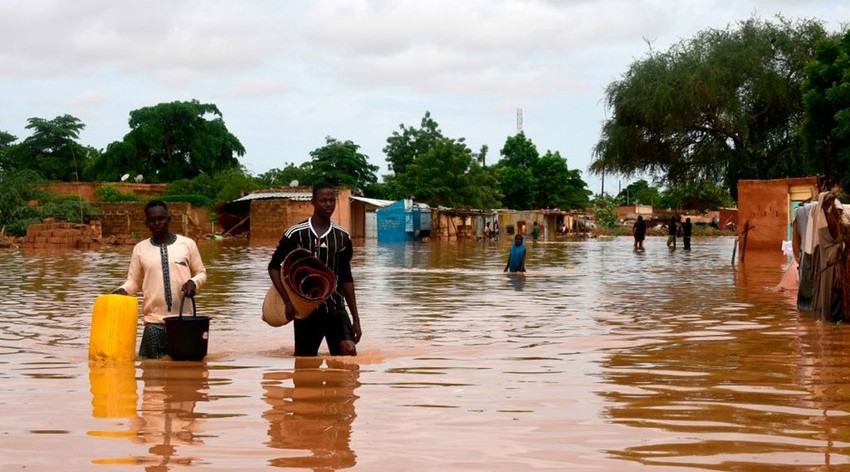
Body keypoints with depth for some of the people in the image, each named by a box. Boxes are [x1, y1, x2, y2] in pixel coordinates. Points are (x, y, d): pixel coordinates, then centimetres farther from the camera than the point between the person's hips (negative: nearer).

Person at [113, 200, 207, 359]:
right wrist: (122, 290, -12)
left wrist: (193, 282, -11)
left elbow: (201, 273, 10)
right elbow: (134, 281, 9)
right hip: (154, 322, 0)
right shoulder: (140, 249, 6)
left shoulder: (187, 244, 3)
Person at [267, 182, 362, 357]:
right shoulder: (296, 234, -7)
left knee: (349, 351, -21)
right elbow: (274, 266, 1)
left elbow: (346, 278, 10)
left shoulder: (342, 237, 4)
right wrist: (288, 301, -10)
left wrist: (356, 318, 9)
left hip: (335, 306, 2)